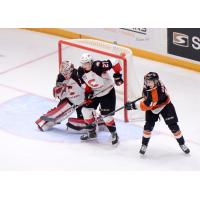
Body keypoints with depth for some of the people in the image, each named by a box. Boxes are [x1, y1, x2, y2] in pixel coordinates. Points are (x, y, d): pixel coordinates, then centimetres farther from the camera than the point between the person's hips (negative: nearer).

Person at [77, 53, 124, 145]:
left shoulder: (98, 66, -30)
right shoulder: (81, 71, -9)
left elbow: (114, 63, -30)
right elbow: (85, 84, 5)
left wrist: (117, 75, -26)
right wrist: (87, 93, -5)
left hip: (107, 92, -7)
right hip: (94, 93, 7)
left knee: (106, 114, -10)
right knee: (86, 110, 4)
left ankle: (114, 134, 9)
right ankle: (92, 132, 23)